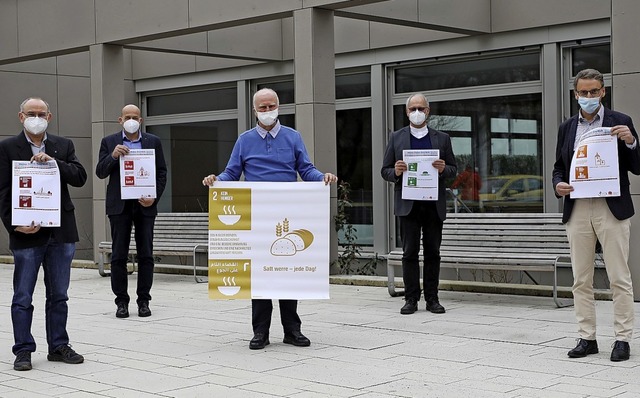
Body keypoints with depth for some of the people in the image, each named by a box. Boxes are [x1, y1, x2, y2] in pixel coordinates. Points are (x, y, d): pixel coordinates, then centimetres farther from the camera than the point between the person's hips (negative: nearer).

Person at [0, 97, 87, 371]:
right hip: (26, 233, -3)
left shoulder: (63, 146, 10)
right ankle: (23, 350, 10)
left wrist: (53, 162, -15)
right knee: (23, 297, 2)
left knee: (58, 295, 10)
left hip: (61, 232, 3)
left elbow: (80, 177, -1)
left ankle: (58, 346, 20)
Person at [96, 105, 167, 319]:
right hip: (119, 205, 0)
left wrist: (155, 197, -7)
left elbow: (162, 172, 7)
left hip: (145, 205, 1)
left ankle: (143, 300, 9)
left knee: (146, 254, 2)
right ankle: (121, 301, 7)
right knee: (119, 255, 1)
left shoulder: (153, 142, 7)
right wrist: (113, 156, -16)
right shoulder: (109, 142, 6)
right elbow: (100, 172, 2)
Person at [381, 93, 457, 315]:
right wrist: (396, 172, -13)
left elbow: (453, 169, 12)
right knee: (410, 253, -1)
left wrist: (443, 169, -10)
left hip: (434, 205, 1)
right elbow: (385, 171, 9)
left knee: (432, 252, 3)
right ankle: (411, 298, 3)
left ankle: (432, 298, 8)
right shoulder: (396, 138, 9)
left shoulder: (442, 138, 11)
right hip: (408, 204, -1)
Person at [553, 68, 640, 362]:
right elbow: (559, 167, 17)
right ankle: (587, 337, 13)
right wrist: (558, 185, -4)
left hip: (612, 209, -4)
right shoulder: (567, 128, 13)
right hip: (577, 210, 4)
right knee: (581, 280, 6)